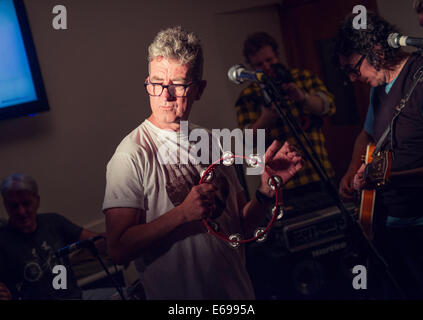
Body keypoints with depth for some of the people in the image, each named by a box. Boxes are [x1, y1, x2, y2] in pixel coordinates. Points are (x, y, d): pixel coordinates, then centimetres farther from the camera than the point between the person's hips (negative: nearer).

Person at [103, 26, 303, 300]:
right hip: (177, 294, -6)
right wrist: (183, 213, -28)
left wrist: (267, 189, -9)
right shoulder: (133, 154, -16)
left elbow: (240, 224, 7)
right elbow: (119, 249, -20)